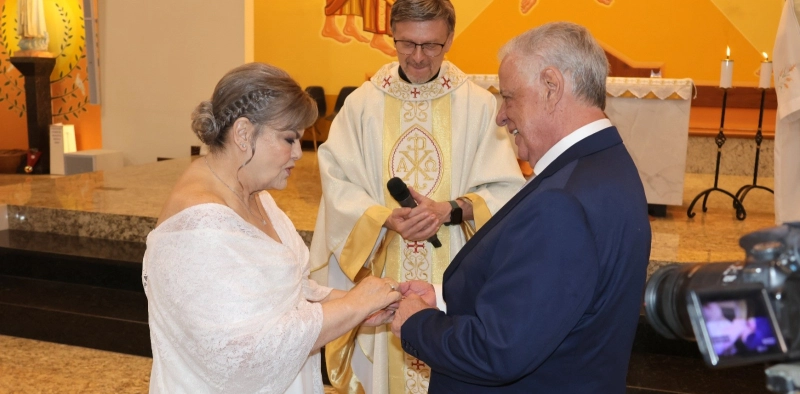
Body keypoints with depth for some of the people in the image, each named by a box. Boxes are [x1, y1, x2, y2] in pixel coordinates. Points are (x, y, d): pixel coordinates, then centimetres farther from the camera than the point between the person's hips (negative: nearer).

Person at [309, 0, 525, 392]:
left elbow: (506, 190, -6)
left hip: (454, 277, 0)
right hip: (381, 275, 1)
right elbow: (339, 186, -4)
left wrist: (452, 209, -22)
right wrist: (385, 219, -21)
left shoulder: (478, 105, -5)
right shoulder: (362, 104, -2)